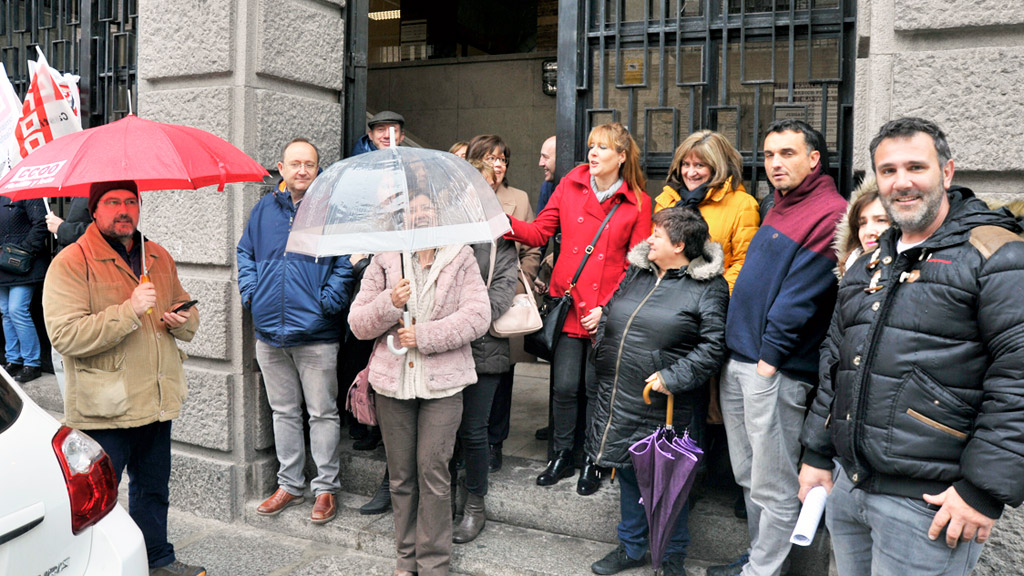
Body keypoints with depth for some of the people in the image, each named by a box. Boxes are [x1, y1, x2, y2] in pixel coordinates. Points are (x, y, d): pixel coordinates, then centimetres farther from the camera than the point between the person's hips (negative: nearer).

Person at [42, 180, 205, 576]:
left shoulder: (159, 257, 10)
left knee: (153, 488, 21)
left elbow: (185, 308, 23)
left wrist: (182, 320, -1)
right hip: (104, 410, -6)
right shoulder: (71, 263, -11)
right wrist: (130, 310, -25)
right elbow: (65, 336, -21)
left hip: (157, 402, 7)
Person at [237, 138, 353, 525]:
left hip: (316, 333, -4)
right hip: (269, 331, 4)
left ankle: (326, 488, 18)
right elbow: (245, 253, 18)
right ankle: (289, 484, 29)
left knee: (322, 413, 4)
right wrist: (249, 291, 4)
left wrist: (330, 299, -13)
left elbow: (346, 261, -4)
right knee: (284, 411, 15)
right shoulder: (265, 209, 9)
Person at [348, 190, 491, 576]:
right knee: (401, 473, 10)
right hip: (393, 381, 2)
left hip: (442, 383, -2)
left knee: (433, 469, -5)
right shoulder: (384, 262, 7)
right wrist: (389, 303, -16)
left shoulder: (461, 259, 4)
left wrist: (425, 335, -13)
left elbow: (477, 316, -7)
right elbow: (358, 324, 3)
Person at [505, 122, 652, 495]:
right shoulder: (570, 185, 5)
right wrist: (509, 224, -17)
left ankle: (592, 462, 27)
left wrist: (609, 307, -10)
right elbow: (540, 232, 3)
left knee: (597, 388, 7)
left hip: (607, 311, -1)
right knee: (564, 385, 4)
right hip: (567, 302, 2)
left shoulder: (638, 202, 0)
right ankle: (562, 456, 26)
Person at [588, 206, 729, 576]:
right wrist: (603, 358, 12)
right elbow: (609, 313, 21)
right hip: (617, 398, 6)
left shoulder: (708, 287, -9)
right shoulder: (637, 271, 10)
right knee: (627, 472, 17)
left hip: (662, 406, -6)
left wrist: (671, 378, -20)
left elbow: (713, 346, -16)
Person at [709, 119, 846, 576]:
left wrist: (769, 358, -17)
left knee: (772, 486, 4)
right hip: (738, 360, 9)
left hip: (775, 369, -9)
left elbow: (800, 297, -19)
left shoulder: (829, 213, -13)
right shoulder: (781, 207, 17)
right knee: (748, 476, 19)